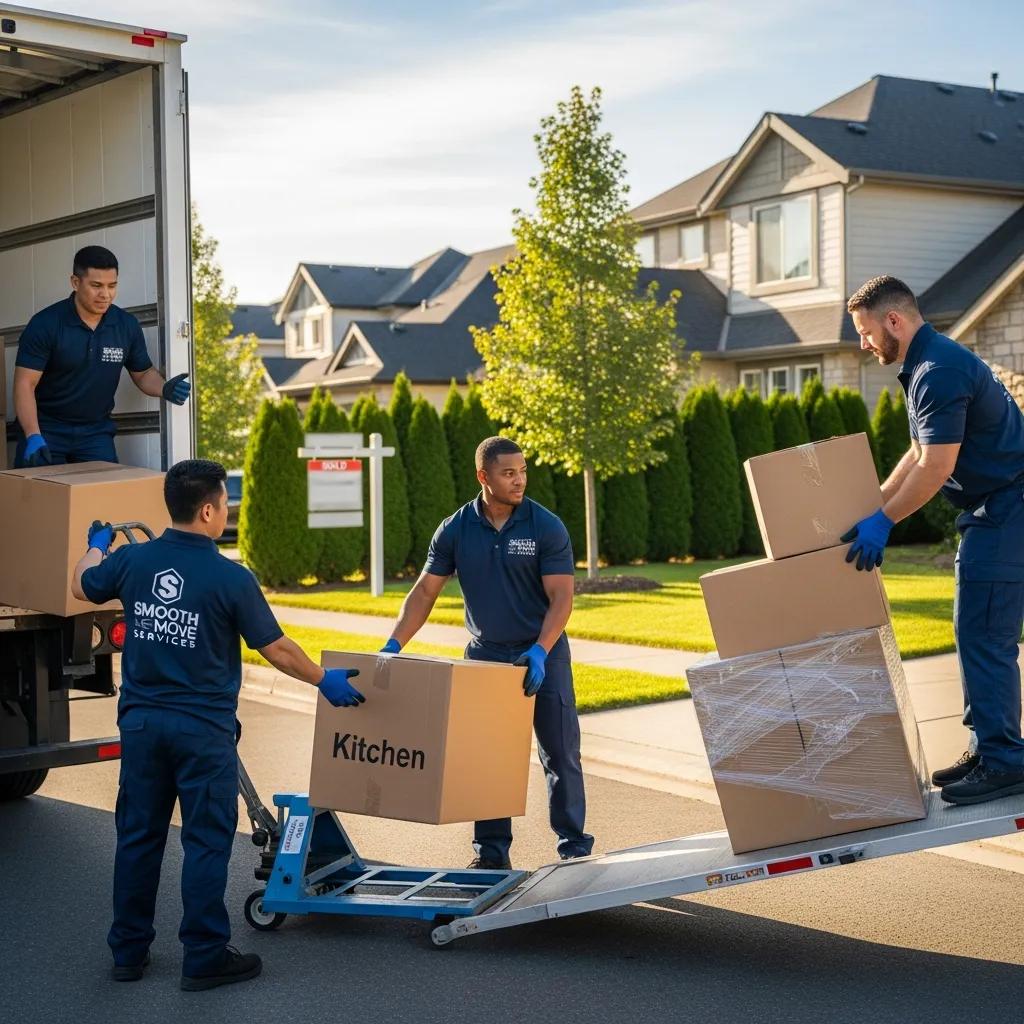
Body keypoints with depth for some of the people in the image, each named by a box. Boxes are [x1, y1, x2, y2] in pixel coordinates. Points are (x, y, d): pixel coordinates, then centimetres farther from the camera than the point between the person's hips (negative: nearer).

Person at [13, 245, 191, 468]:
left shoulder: (127, 325, -3)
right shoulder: (45, 324, -14)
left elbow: (143, 373, 11)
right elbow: (25, 384, -15)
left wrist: (165, 389, -12)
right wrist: (33, 437, -29)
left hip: (96, 431, 3)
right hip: (46, 428, -3)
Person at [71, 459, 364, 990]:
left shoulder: (132, 560, -2)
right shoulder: (231, 578, -15)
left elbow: (82, 586, 19)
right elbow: (276, 649, -8)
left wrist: (97, 544, 40)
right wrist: (325, 681, 9)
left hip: (140, 720, 5)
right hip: (203, 728, -5)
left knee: (138, 836, 13)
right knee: (206, 842, 4)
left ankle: (128, 950, 23)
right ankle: (204, 956, 10)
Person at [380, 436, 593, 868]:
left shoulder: (546, 527, -10)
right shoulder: (455, 530, -2)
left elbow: (561, 596, -15)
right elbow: (425, 591, 1)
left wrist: (540, 651, -28)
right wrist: (394, 645, -10)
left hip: (542, 655, -2)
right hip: (485, 655, 2)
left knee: (561, 755, 3)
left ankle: (574, 846, 15)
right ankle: (491, 852, 14)